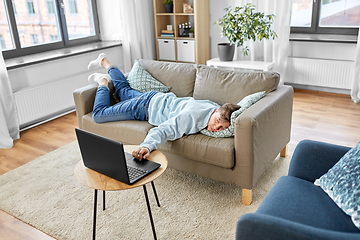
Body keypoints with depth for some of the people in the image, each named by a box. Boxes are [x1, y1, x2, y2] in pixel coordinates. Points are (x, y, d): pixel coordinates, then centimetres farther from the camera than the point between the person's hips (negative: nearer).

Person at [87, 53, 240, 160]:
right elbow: (161, 131, -51)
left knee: (124, 90, 32)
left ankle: (105, 62, 50)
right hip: (146, 106, -6)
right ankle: (103, 83, 27)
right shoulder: (192, 117, -44)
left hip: (162, 99, 6)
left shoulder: (218, 109, -20)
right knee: (98, 115, 4)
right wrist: (146, 146, -69)